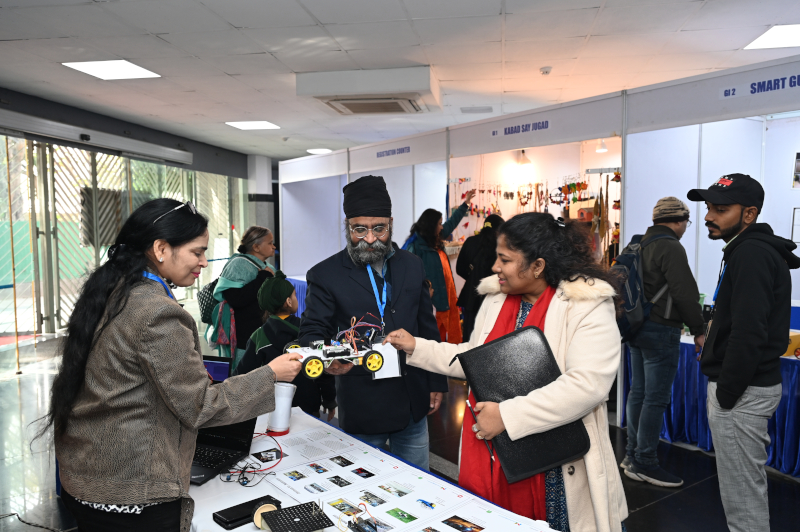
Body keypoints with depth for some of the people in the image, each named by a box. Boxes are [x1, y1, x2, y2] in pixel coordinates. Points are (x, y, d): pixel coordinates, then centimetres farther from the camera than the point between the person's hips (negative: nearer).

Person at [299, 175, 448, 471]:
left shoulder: (411, 266, 5)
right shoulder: (325, 275, -7)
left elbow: (427, 327, 11)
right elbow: (311, 333, -8)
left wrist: (436, 382, 11)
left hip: (413, 403, 4)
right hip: (362, 409, -4)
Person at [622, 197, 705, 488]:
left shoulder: (639, 245, 13)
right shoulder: (671, 248, -15)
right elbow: (686, 294, -18)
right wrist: (699, 330, -9)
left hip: (637, 328, 9)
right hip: (660, 330, -9)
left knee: (638, 392, 15)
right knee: (656, 398, -3)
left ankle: (632, 455, 24)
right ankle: (645, 463, 4)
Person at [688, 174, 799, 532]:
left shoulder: (751, 254, -18)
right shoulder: (752, 250, 15)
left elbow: (749, 334, -25)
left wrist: (726, 395, -19)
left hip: (741, 393, -11)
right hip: (748, 385, 11)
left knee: (742, 497, 0)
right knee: (750, 487, 22)